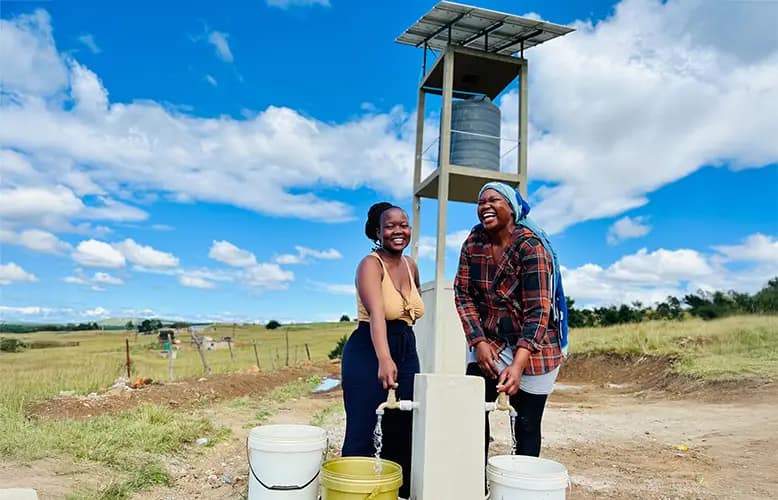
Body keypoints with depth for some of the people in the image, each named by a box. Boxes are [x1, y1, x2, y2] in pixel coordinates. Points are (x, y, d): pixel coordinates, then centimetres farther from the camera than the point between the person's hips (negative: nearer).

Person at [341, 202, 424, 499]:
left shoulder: (411, 266, 6)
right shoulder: (370, 265, -15)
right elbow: (376, 314, -32)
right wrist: (384, 359, -46)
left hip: (407, 353, 7)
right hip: (369, 354, -7)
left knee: (402, 433, 11)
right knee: (361, 434, -3)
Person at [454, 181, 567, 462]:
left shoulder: (531, 246, -18)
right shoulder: (473, 243, -3)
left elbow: (538, 310, -23)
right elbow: (463, 295, -1)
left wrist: (518, 365, -31)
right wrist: (478, 342, -13)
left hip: (532, 346, -4)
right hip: (488, 341, 4)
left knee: (527, 423, 3)